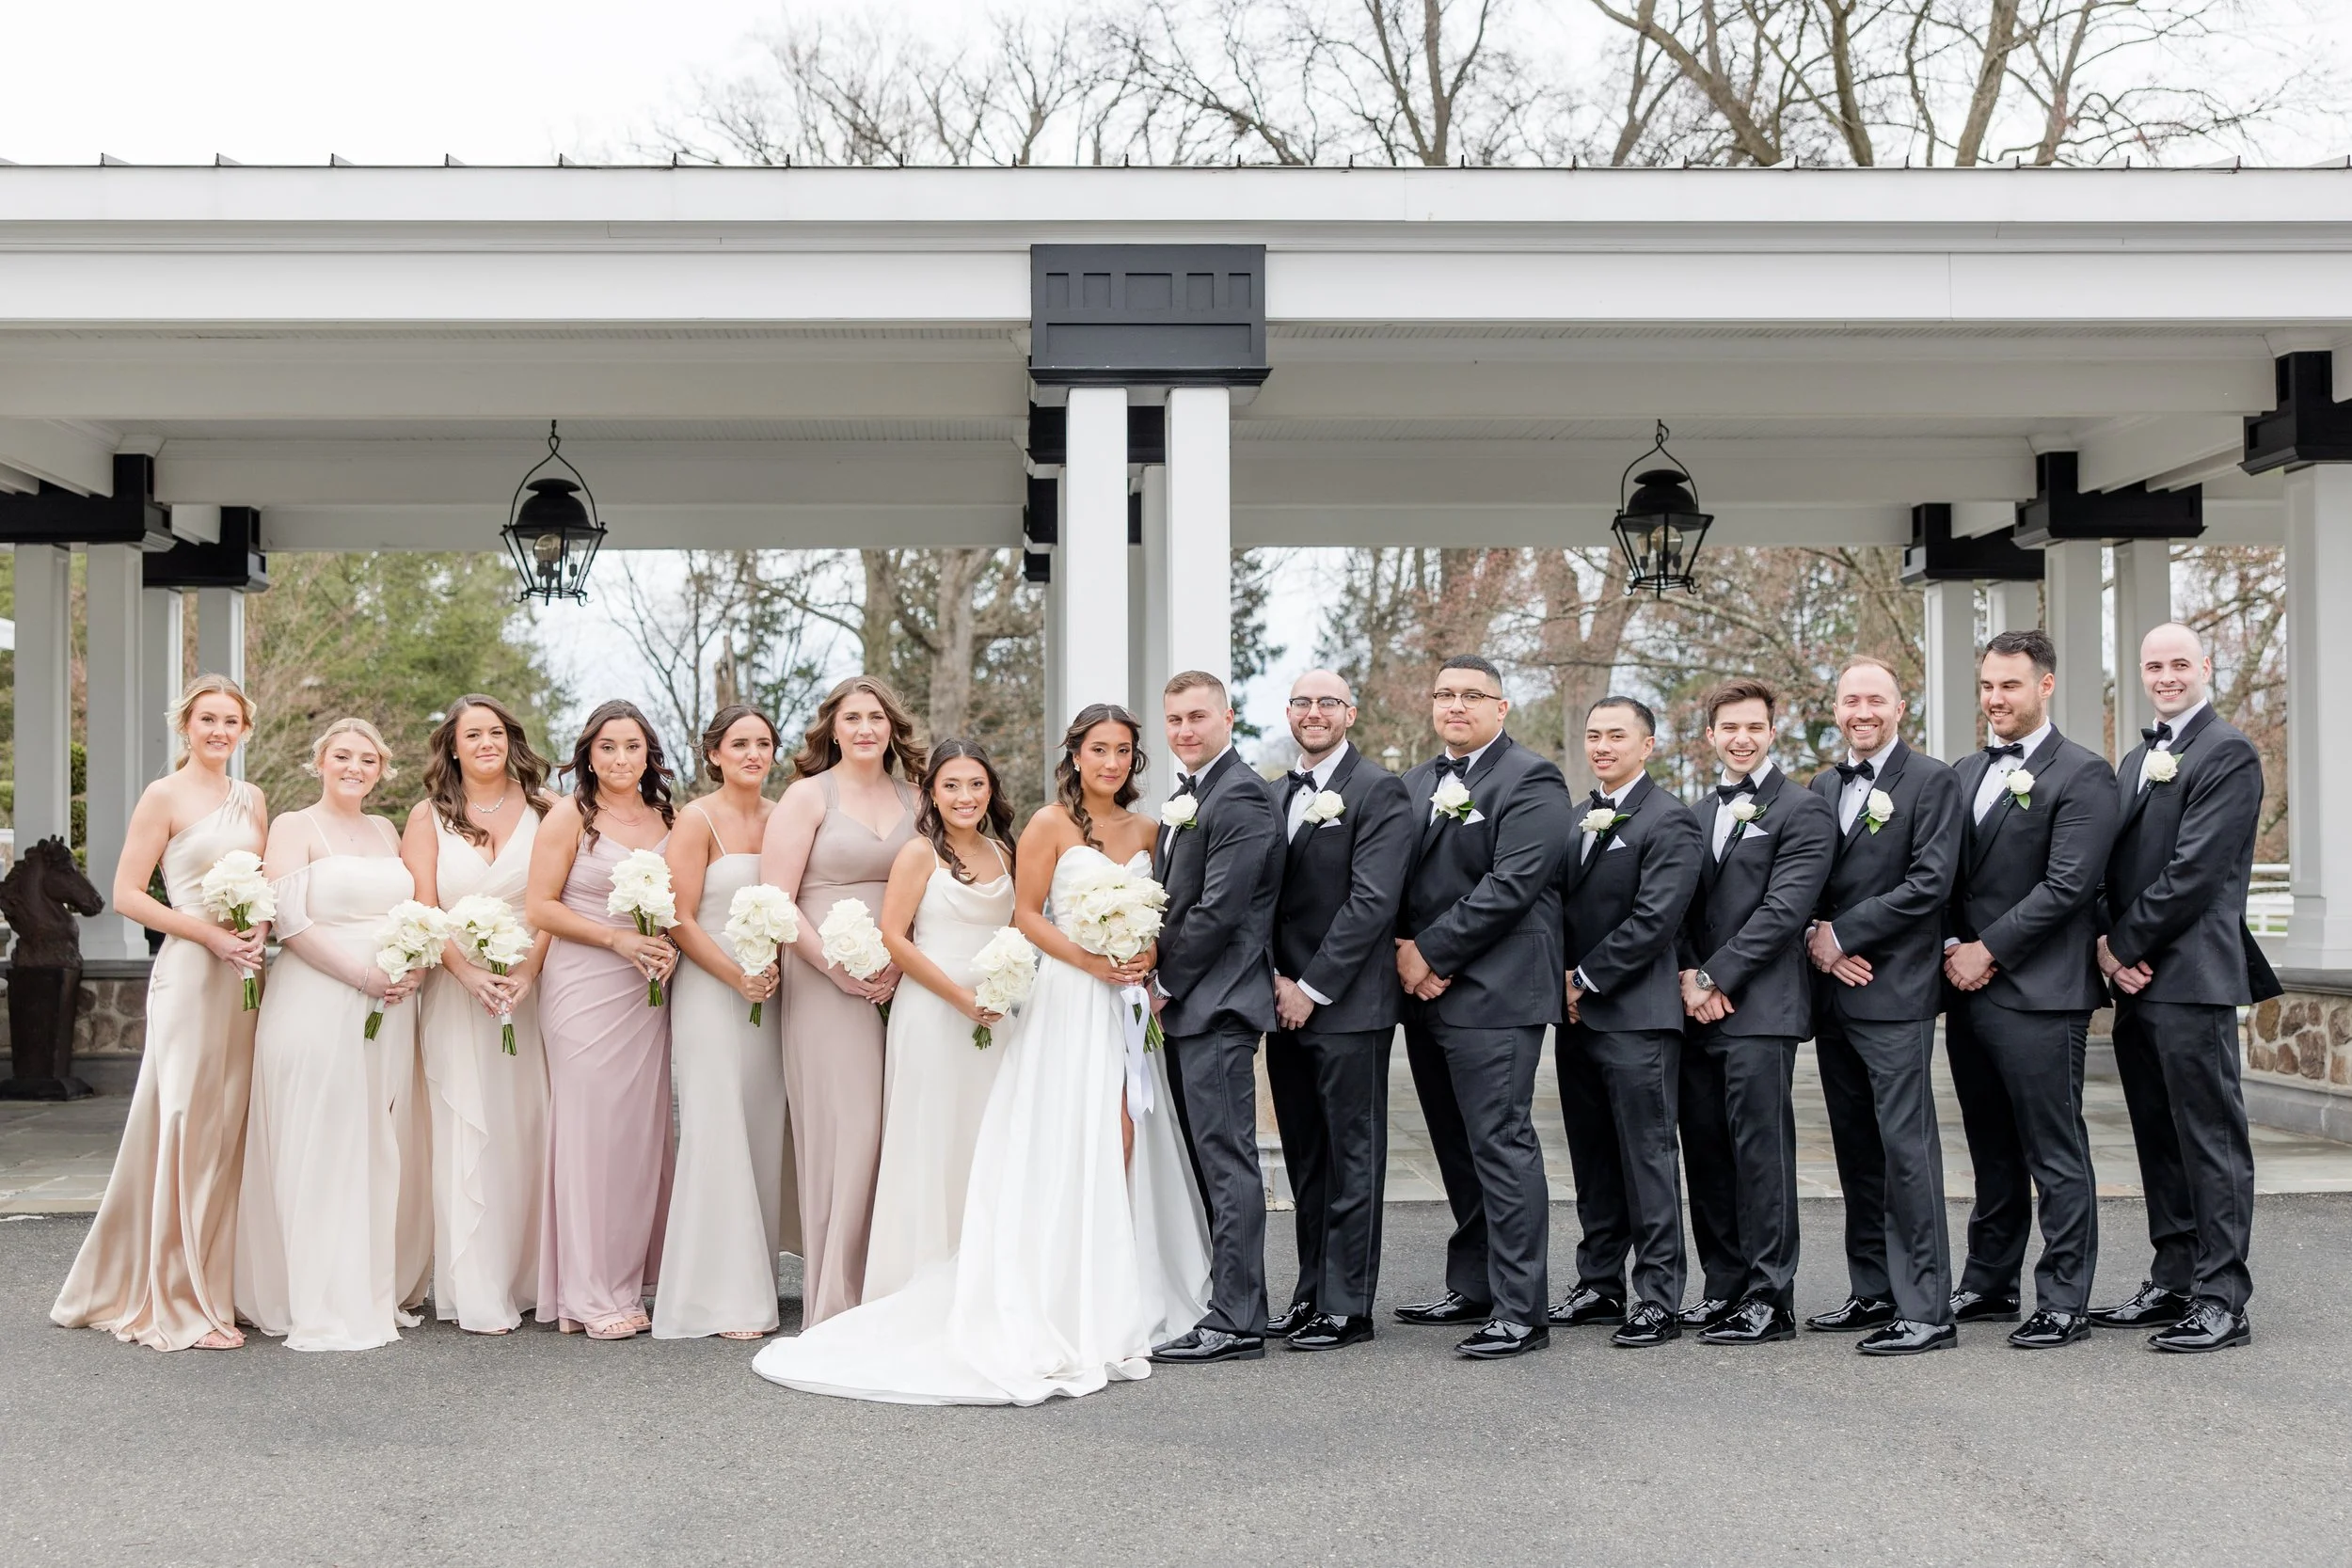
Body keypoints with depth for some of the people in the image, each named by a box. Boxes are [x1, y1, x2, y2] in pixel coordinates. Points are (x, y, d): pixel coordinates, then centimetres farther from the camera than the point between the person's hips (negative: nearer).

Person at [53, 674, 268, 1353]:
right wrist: (210, 933, -15)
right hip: (189, 973, -6)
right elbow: (127, 895, -7)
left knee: (231, 1131, 8)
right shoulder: (165, 796, -3)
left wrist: (261, 927, 0)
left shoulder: (251, 800, 14)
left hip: (245, 975, 6)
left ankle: (221, 1284, 18)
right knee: (185, 1130, -4)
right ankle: (181, 1304, 3)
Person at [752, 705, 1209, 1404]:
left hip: (1129, 1004, 5)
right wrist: (1089, 960, -15)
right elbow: (1026, 914, -5)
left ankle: (1121, 1305, 8)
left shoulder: (1145, 830, 13)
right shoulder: (1049, 825, -3)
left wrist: (1148, 954, -3)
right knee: (1072, 1149, -7)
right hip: (1068, 1002, -5)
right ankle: (1076, 1313, -2)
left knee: (1123, 1146, 1)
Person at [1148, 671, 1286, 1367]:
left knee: (1227, 1162, -7)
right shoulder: (1185, 797, 19)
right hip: (1186, 1005, 10)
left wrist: (1165, 983, -10)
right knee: (1211, 1160, 12)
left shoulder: (1241, 798, -12)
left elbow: (1220, 910, -18)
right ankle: (1235, 1299, 19)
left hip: (1216, 1005, -10)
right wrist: (1159, 982, 7)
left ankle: (1236, 1322, -5)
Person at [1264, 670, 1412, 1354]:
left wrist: (1312, 988, -15)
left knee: (1352, 1158, 0)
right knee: (1305, 1160, 12)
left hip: (1349, 1006, -7)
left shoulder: (1379, 791, -7)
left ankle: (1347, 1305, 5)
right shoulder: (1277, 796, 15)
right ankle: (1312, 1292, 21)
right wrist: (1276, 977, -2)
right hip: (1288, 1005, 7)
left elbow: (1371, 901, -15)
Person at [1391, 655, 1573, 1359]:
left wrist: (1433, 954, -14)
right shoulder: (1416, 784, 19)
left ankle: (1519, 1312, -4)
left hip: (1494, 996, -8)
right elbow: (1398, 881, 16)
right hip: (1426, 995, 8)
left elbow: (1510, 885, -16)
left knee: (1501, 1147, -8)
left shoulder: (1530, 780, -6)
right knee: (1459, 1151, 14)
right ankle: (1473, 1288, 24)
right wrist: (1404, 950, -3)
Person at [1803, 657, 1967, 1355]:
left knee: (1906, 1147, -9)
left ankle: (1926, 1309, -6)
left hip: (1894, 992, -7)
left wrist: (1842, 935, -12)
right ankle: (1873, 1291, 21)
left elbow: (1929, 883, -13)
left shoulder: (1932, 782, -4)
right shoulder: (1822, 786, 16)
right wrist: (1814, 937, -4)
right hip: (1833, 992, 7)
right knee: (1856, 1147, 12)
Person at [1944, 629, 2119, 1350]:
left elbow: (2067, 886, -14)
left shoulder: (2082, 775, -6)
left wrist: (1987, 951, -14)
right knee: (1993, 1153, 16)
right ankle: (1989, 1285, 25)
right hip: (1968, 991, 7)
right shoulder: (1967, 772, 16)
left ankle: (2064, 1302, 4)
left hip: (2038, 994, -7)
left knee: (2055, 1155, -2)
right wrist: (1952, 950, 0)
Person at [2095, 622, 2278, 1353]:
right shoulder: (2137, 761, 20)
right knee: (2160, 1141, 13)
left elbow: (2195, 871, -15)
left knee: (2210, 1140, -5)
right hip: (2135, 978, 9)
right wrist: (2111, 950, 0)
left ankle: (2221, 1299, -1)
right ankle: (2172, 1283, 20)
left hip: (2191, 976, -8)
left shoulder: (2228, 754, -7)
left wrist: (2124, 945, -11)